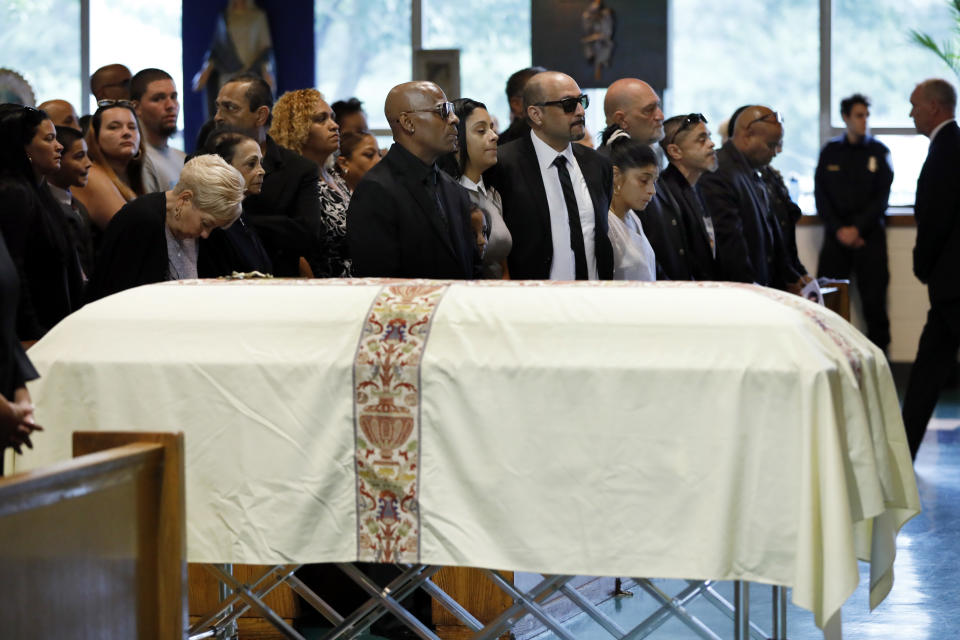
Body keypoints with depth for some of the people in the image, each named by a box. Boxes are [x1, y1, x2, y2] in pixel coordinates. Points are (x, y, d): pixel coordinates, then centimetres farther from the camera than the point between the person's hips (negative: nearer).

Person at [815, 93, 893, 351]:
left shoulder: (879, 151, 5)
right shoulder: (830, 151, 8)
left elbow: (882, 196, 0)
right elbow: (820, 195, 5)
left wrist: (857, 229, -9)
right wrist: (838, 229, -6)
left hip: (869, 235, -1)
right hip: (836, 235, 1)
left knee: (874, 299, -5)